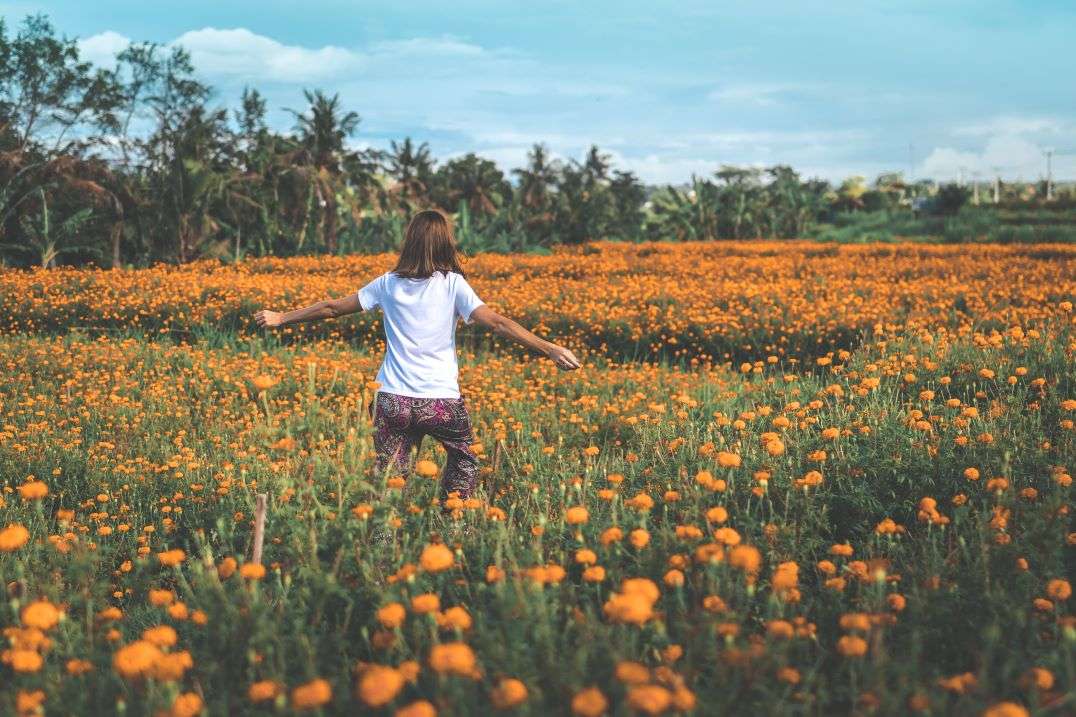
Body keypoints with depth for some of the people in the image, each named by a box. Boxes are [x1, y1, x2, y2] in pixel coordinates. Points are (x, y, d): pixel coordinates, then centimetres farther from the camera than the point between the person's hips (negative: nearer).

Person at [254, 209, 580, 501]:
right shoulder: (453, 284, -4)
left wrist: (281, 317, 26)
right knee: (464, 458, 23)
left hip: (393, 400, 2)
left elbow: (332, 308, 13)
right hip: (441, 400, -2)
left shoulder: (388, 284, 5)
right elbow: (497, 322, -12)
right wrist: (549, 348, -13)